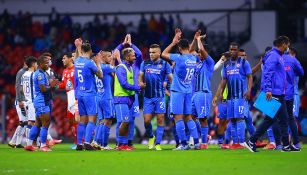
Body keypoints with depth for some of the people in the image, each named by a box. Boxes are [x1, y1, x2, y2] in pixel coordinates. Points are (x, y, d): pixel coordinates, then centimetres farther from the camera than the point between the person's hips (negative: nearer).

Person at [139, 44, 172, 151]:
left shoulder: (164, 65, -1)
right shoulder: (145, 64, 8)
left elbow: (171, 79, 0)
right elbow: (140, 76, 18)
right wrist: (140, 83, -4)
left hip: (160, 97, -2)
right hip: (148, 97, 2)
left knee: (160, 120, -3)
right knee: (147, 120, -3)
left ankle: (158, 143, 4)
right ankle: (151, 137, 24)